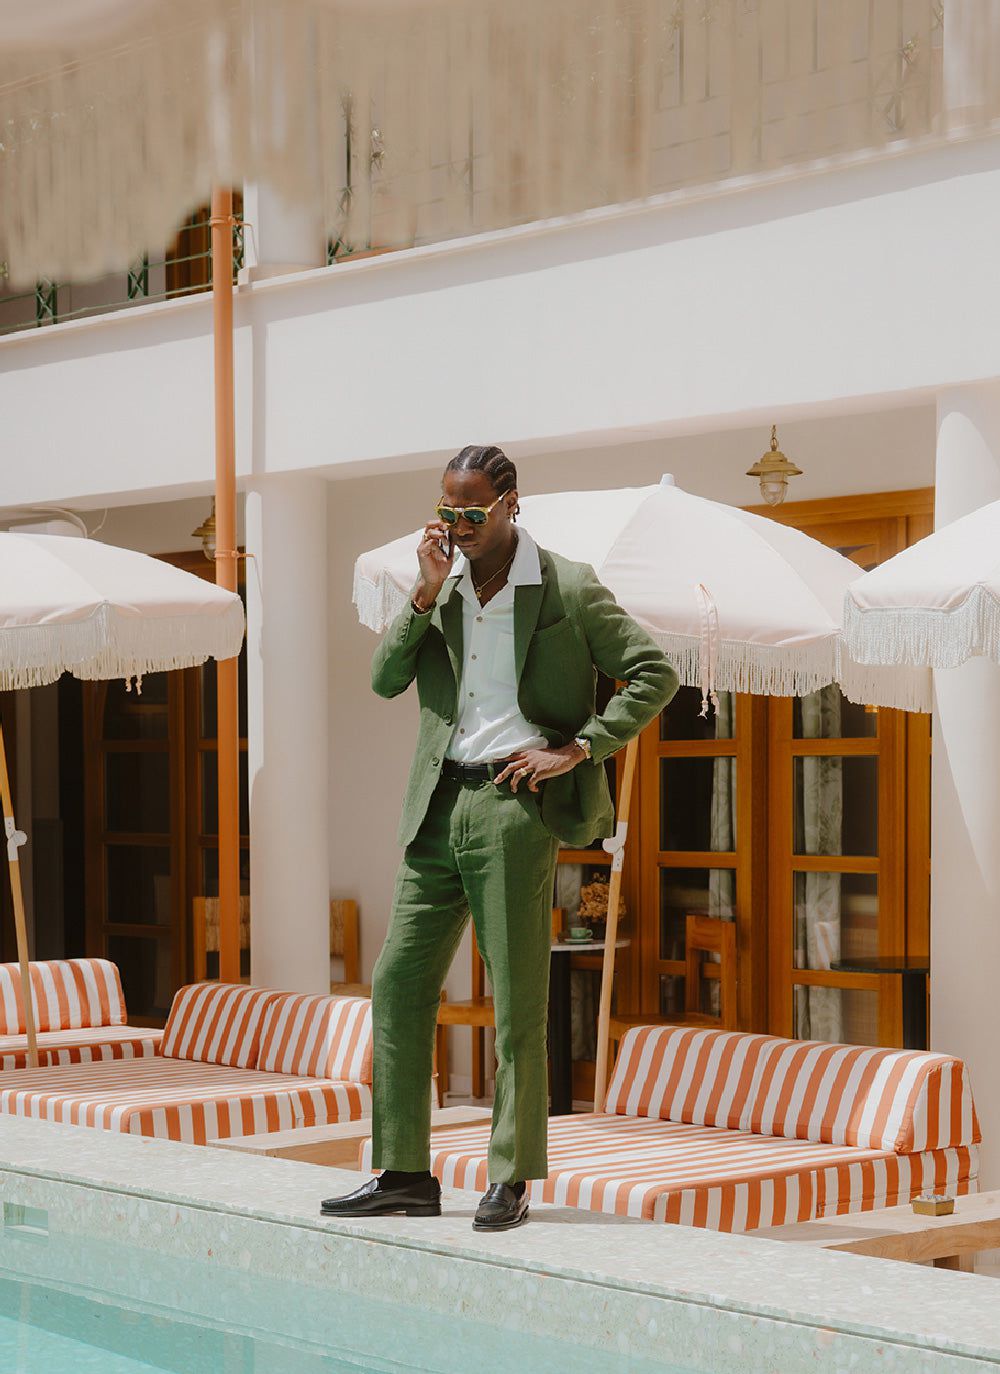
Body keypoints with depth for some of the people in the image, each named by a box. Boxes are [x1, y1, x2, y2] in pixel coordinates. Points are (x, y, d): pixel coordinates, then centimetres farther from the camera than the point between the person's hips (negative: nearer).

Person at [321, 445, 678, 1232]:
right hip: (440, 806, 6)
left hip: (515, 807, -6)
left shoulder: (567, 589, -3)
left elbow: (655, 675, -3)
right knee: (399, 984, 4)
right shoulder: (441, 582, 12)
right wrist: (427, 594, -7)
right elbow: (386, 680, 5)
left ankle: (511, 1180, 8)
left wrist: (577, 750, -10)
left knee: (518, 1001, -1)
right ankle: (405, 1173, 11)